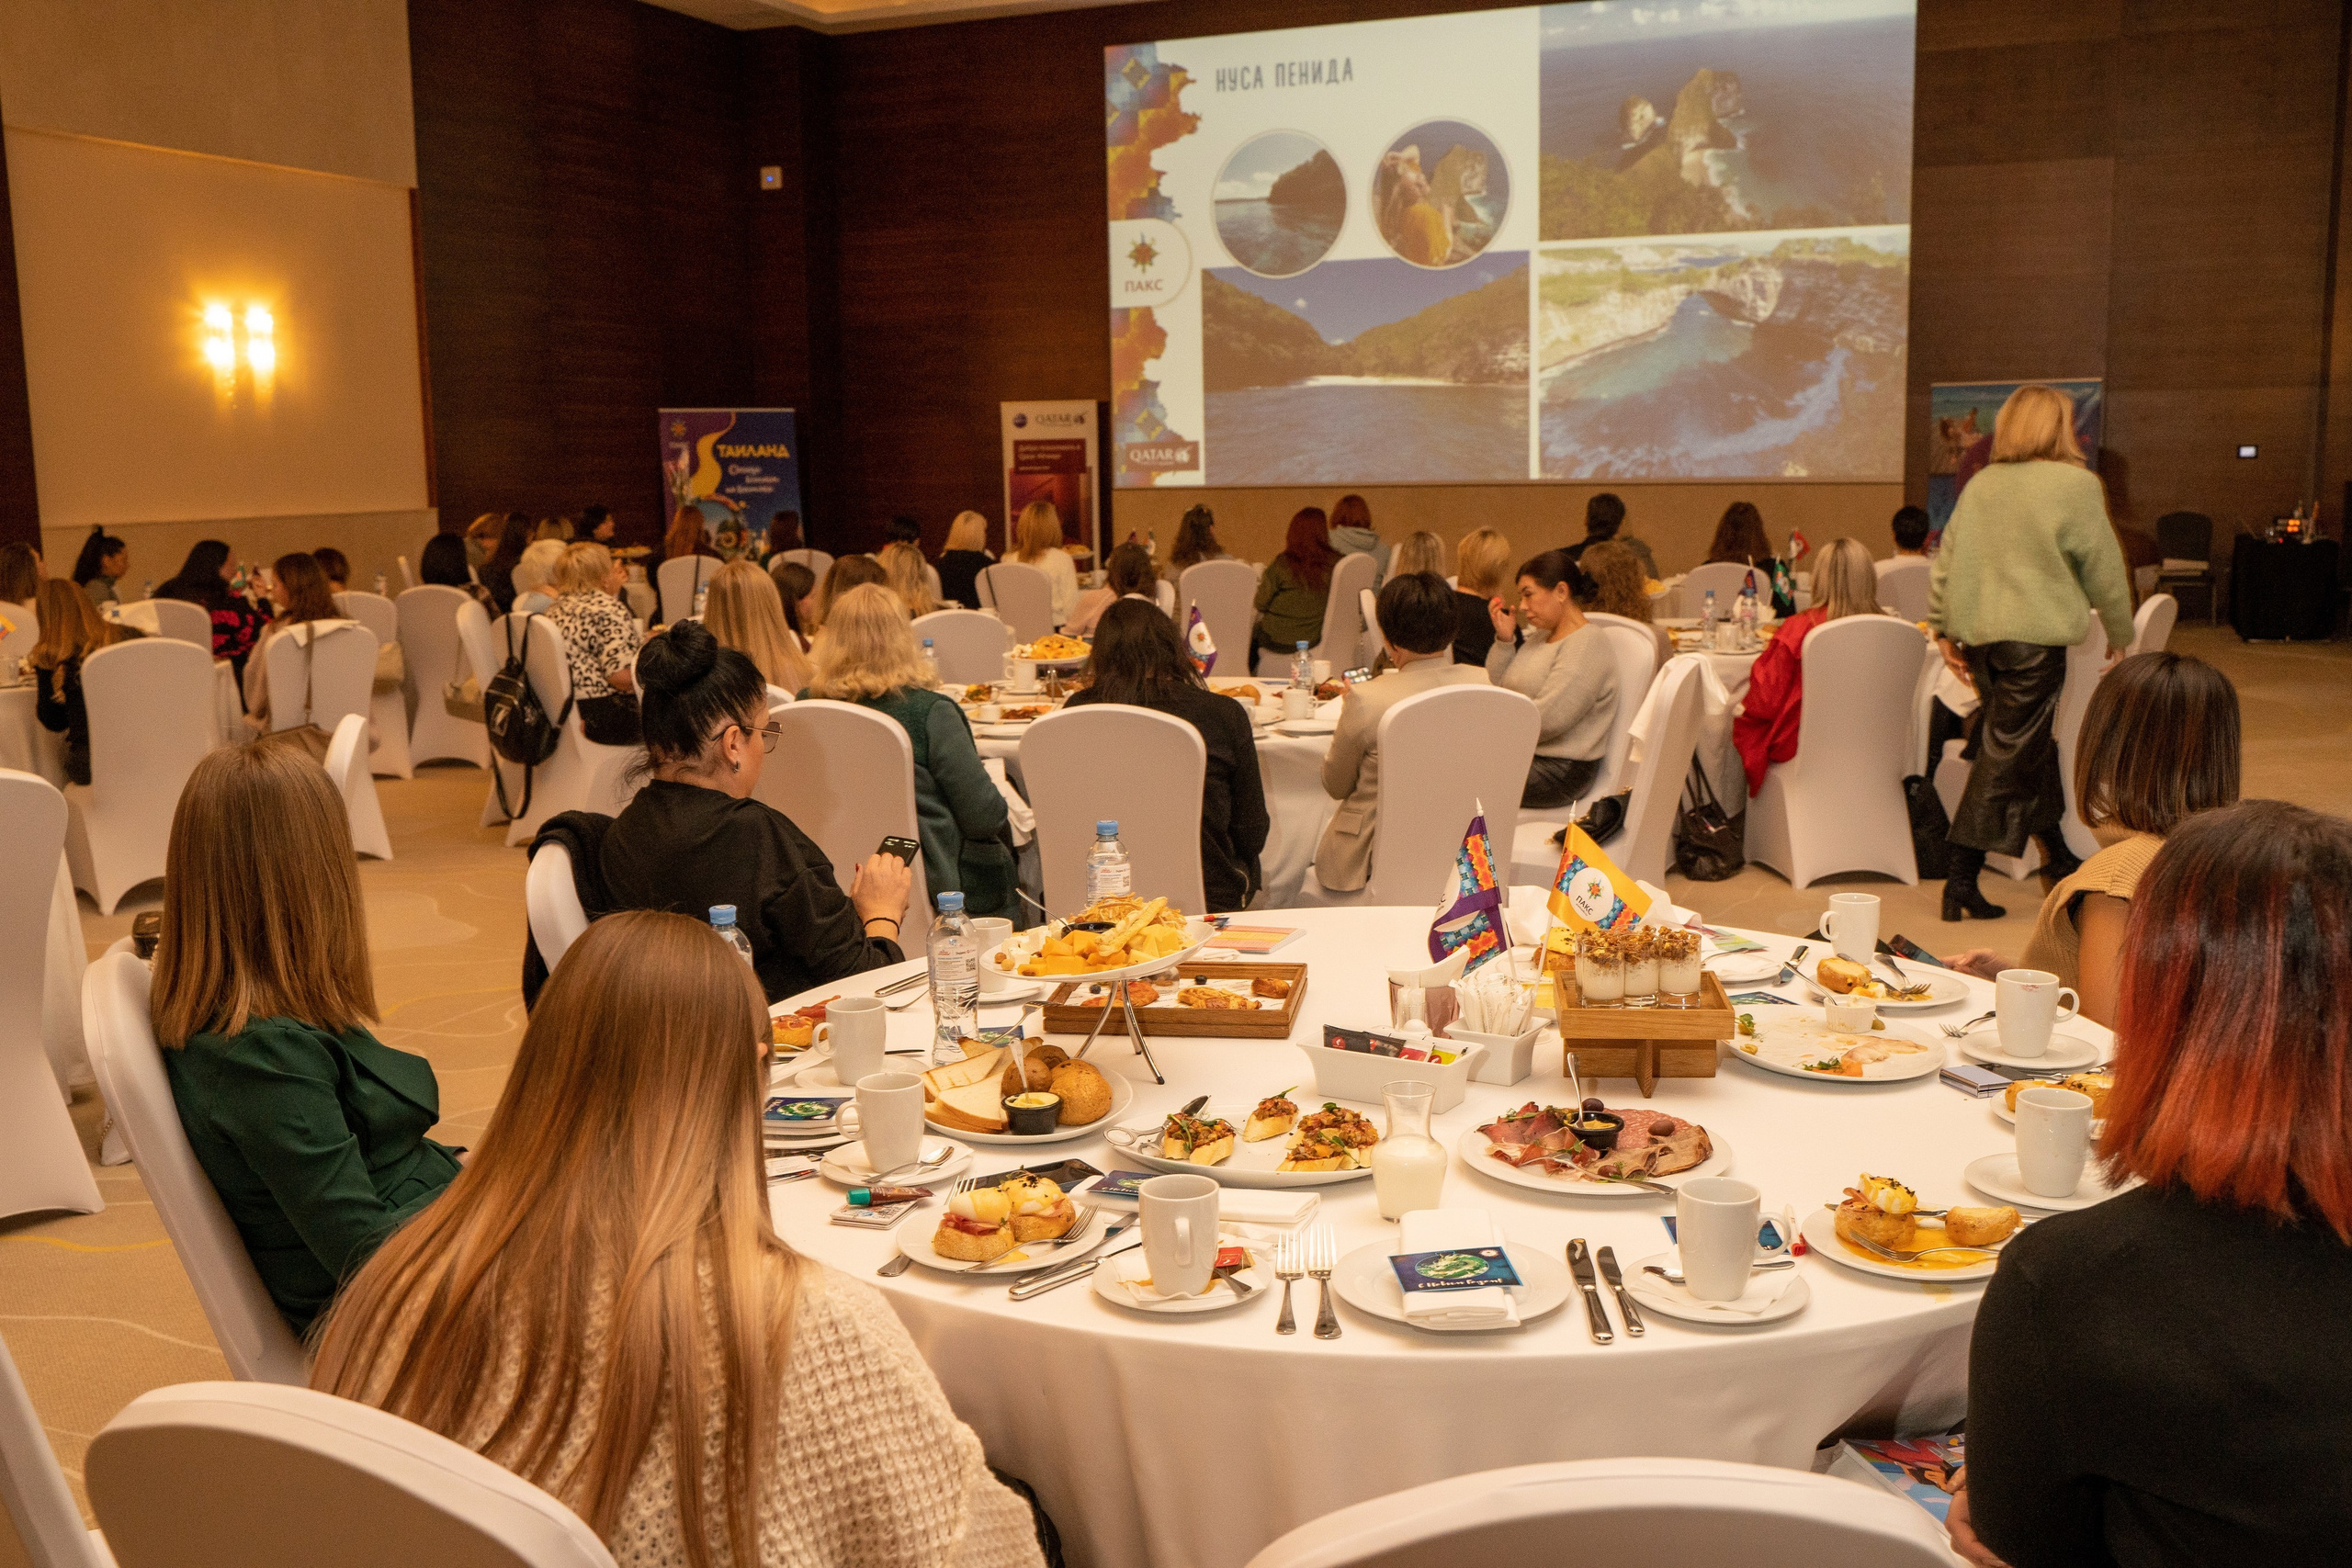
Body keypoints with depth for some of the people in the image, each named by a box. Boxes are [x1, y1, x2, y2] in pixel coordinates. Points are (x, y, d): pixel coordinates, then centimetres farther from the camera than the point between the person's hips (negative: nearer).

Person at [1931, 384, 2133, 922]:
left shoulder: (1980, 484, 9)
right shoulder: (2075, 484, -7)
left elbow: (1945, 561, 9)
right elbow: (2103, 567, -2)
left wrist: (1944, 630, 16)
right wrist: (2119, 631, 10)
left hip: (1980, 634, 7)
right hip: (2035, 634, -7)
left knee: (2032, 745, 20)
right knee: (2007, 756, -3)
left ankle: (2059, 858, 33)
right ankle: (1960, 879, -4)